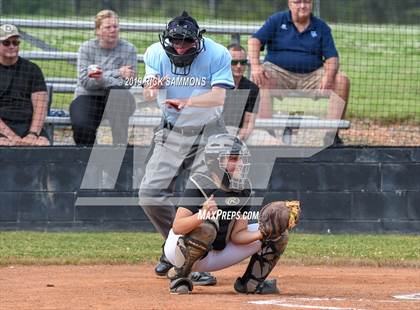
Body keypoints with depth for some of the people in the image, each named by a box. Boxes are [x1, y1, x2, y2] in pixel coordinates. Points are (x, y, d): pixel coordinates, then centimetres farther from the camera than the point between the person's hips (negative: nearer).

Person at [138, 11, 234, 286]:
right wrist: (152, 87, -36)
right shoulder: (156, 53, -8)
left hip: (208, 134, -3)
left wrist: (186, 102, -43)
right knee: (150, 193, -6)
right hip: (172, 133, 3)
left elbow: (219, 97, -26)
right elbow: (148, 96, -11)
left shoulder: (216, 55, -17)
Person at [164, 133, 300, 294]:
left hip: (219, 255, 6)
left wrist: (262, 234, -24)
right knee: (206, 228, -41)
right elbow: (177, 227, -33)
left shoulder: (243, 190, -3)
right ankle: (179, 275, -17)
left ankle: (250, 281, 10)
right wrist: (201, 215, -52)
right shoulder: (200, 185, -22)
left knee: (279, 233, -2)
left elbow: (237, 235, -5)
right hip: (182, 250, -6)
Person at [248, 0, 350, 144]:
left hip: (311, 77, 2)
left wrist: (328, 77, -20)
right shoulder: (277, 20, 6)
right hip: (279, 71, -2)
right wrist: (255, 66, -22)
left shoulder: (321, 27, 10)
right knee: (262, 79, -34)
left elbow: (331, 57, 3)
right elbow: (254, 40, -3)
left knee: (342, 81, -20)